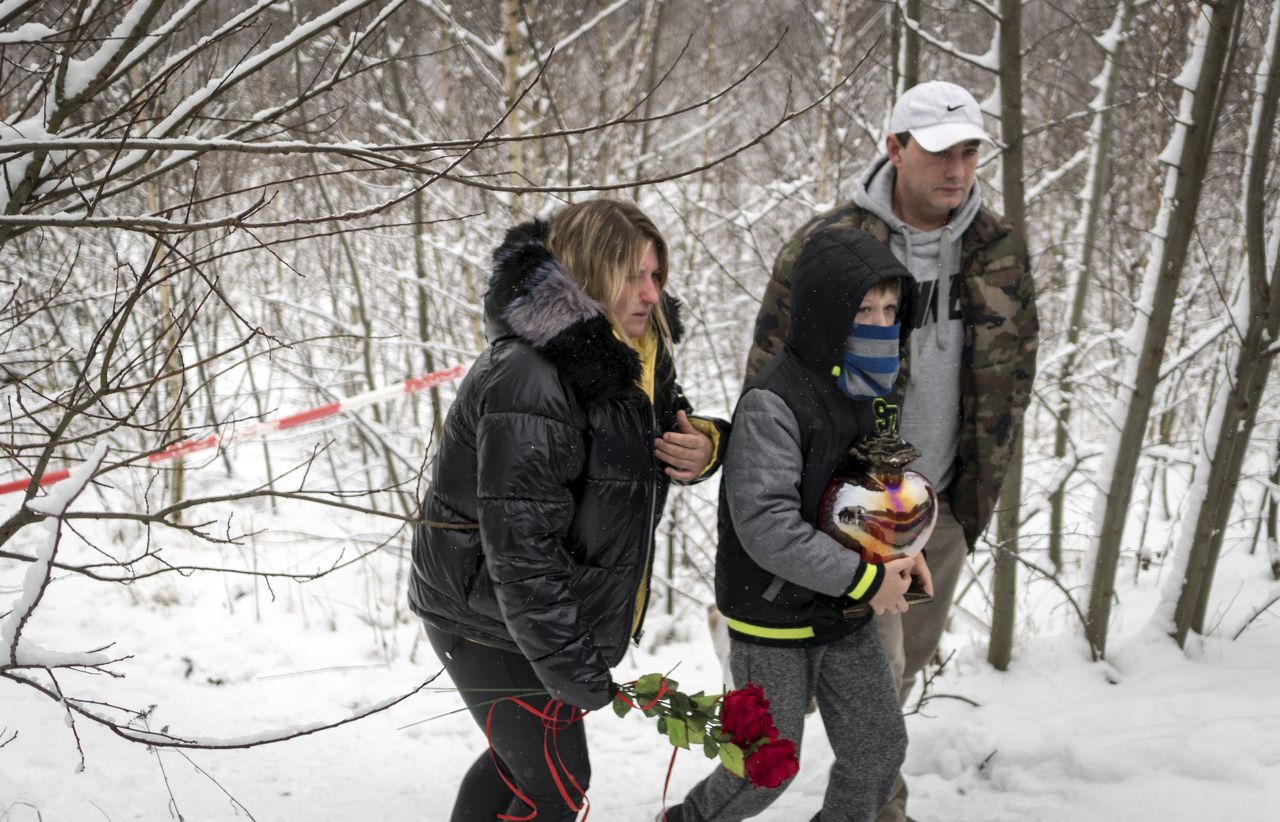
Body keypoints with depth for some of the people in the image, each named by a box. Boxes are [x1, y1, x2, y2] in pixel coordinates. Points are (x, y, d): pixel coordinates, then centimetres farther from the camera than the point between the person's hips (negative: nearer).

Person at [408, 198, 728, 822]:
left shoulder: (630, 351, 0)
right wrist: (575, 672, -27)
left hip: (537, 609, 9)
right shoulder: (529, 384, -31)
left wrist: (703, 445, -12)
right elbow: (521, 549, -31)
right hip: (494, 625, -9)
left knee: (520, 757, 26)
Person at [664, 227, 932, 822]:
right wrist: (866, 578, -26)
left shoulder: (874, 390, 1)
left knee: (879, 750, 9)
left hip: (846, 617, 7)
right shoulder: (773, 403, -25)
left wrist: (900, 548, -3)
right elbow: (766, 528, -30)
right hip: (773, 621, -7)